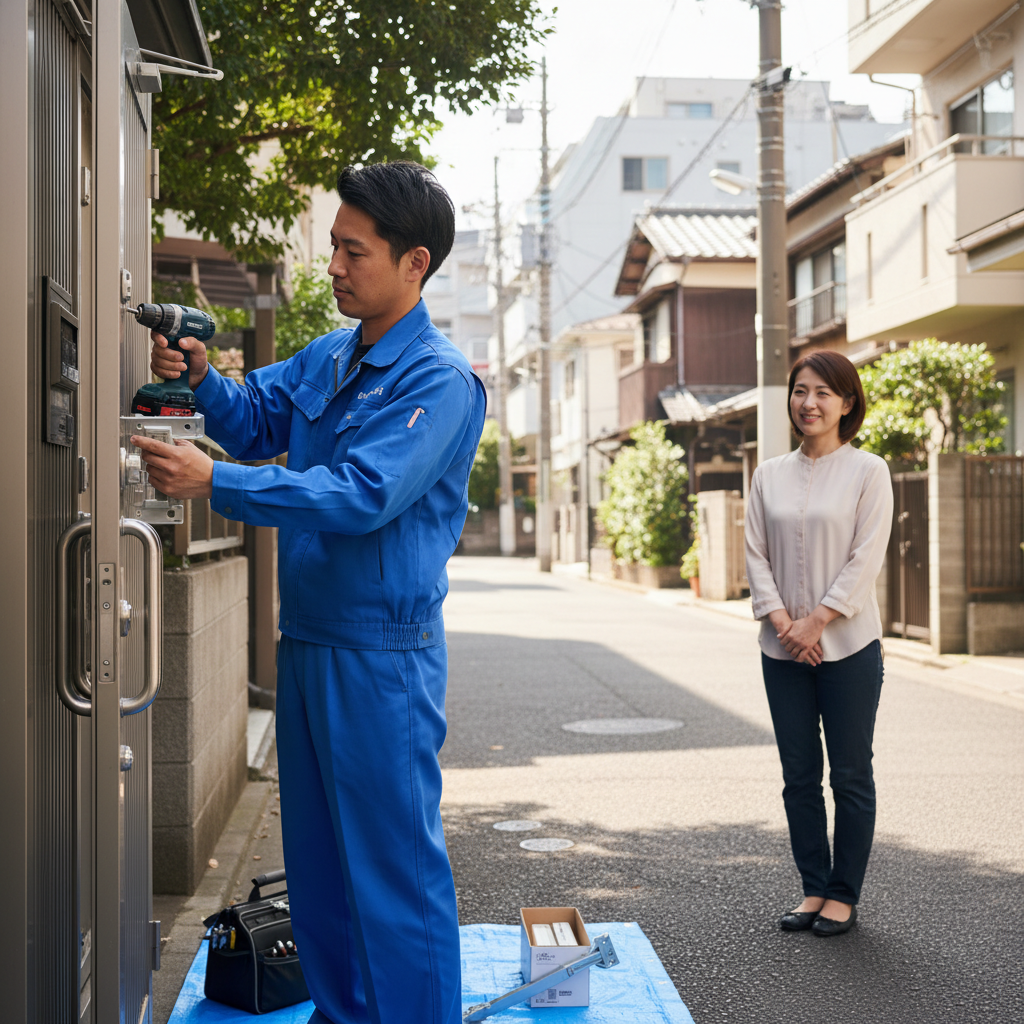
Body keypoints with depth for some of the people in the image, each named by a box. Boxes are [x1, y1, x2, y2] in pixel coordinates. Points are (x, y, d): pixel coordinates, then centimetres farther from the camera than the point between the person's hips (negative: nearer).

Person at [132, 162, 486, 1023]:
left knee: (393, 863, 0)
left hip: (381, 655, -8)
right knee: (316, 856, 18)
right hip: (307, 637, 8)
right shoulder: (327, 357, 10)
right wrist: (204, 379, -1)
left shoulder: (438, 380, -15)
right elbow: (258, 422, 20)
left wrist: (214, 483, -26)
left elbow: (362, 494, -25)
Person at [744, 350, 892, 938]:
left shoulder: (868, 471, -3)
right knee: (799, 776, 9)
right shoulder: (770, 475, 9)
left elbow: (866, 559, -9)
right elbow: (757, 554, 5)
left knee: (850, 775, 4)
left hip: (848, 646, -4)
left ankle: (844, 895, 15)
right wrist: (781, 620, -8)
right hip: (783, 649, 4)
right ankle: (814, 889, 21)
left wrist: (816, 621, -14)